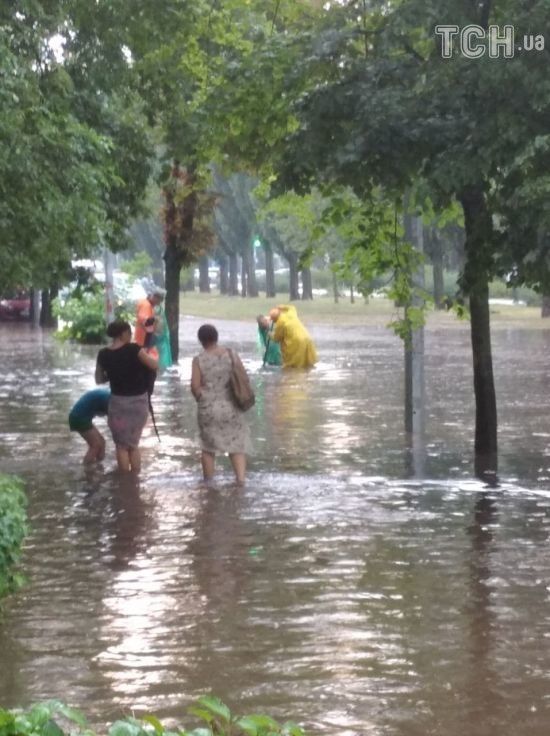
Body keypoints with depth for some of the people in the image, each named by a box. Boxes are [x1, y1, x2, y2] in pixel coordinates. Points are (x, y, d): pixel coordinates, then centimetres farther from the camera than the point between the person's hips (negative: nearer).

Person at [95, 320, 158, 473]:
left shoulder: (103, 354, -5)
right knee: (133, 444, 16)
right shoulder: (133, 349, -15)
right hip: (139, 401, 0)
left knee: (122, 445, 11)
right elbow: (155, 366, -12)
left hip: (118, 402, 0)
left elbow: (99, 379, 6)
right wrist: (146, 354, 6)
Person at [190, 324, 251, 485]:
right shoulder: (232, 355, -1)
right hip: (231, 407, 1)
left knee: (208, 446, 12)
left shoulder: (199, 360, -8)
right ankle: (241, 477, -5)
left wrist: (202, 399, 8)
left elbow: (195, 387, -11)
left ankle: (208, 481, 21)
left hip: (208, 409, -1)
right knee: (237, 444, 8)